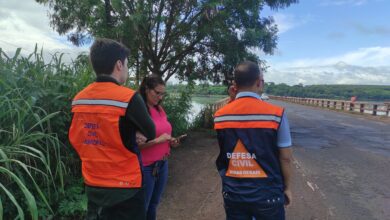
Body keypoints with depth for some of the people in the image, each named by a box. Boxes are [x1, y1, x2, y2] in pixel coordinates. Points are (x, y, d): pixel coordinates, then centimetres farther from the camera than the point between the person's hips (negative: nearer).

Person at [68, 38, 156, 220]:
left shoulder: (78, 99, -1)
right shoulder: (128, 98, -19)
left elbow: (75, 140, 10)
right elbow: (150, 134, -7)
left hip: (92, 185, 6)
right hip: (124, 187, -5)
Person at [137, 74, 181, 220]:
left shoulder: (160, 109, 8)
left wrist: (170, 141, 1)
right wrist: (157, 140, -24)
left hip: (163, 164, 7)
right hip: (145, 167, -7)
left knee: (153, 205, 20)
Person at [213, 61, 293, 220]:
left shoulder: (219, 116, -7)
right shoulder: (276, 114, -15)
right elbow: (285, 158, -9)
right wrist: (287, 187, 9)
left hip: (232, 193, 2)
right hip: (266, 194, -2)